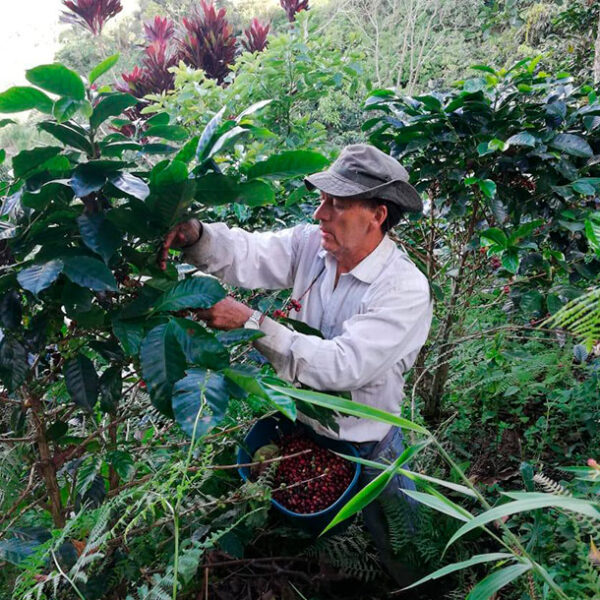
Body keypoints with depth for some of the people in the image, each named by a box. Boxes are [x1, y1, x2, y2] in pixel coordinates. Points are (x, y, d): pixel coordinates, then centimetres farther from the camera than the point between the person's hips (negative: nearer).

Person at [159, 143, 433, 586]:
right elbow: (245, 254, -18)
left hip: (367, 448, -5)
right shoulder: (311, 246, -11)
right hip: (299, 428, 5)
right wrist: (193, 234, -40)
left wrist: (252, 323, -40)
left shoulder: (406, 290, -29)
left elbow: (342, 365, -37)